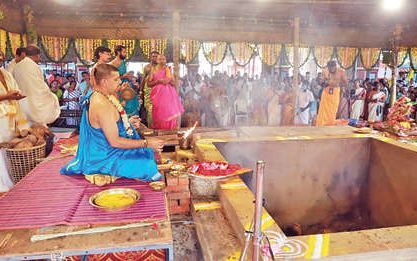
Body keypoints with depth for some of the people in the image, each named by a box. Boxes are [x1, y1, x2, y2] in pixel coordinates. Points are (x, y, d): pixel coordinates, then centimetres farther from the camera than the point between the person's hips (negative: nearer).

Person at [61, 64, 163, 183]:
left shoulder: (97, 96, 3)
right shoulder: (102, 106, -29)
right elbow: (115, 141, -29)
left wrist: (127, 122, 12)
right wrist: (147, 143, -25)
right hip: (105, 158, -10)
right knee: (147, 166, -15)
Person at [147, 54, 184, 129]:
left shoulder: (168, 70, 13)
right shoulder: (154, 70, 6)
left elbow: (173, 83, 13)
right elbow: (149, 84, 1)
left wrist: (169, 81, -7)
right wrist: (158, 81, -12)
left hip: (168, 94, 2)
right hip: (158, 94, -2)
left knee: (169, 113, -5)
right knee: (159, 114, -6)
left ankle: (169, 130, 2)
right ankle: (159, 130, 2)